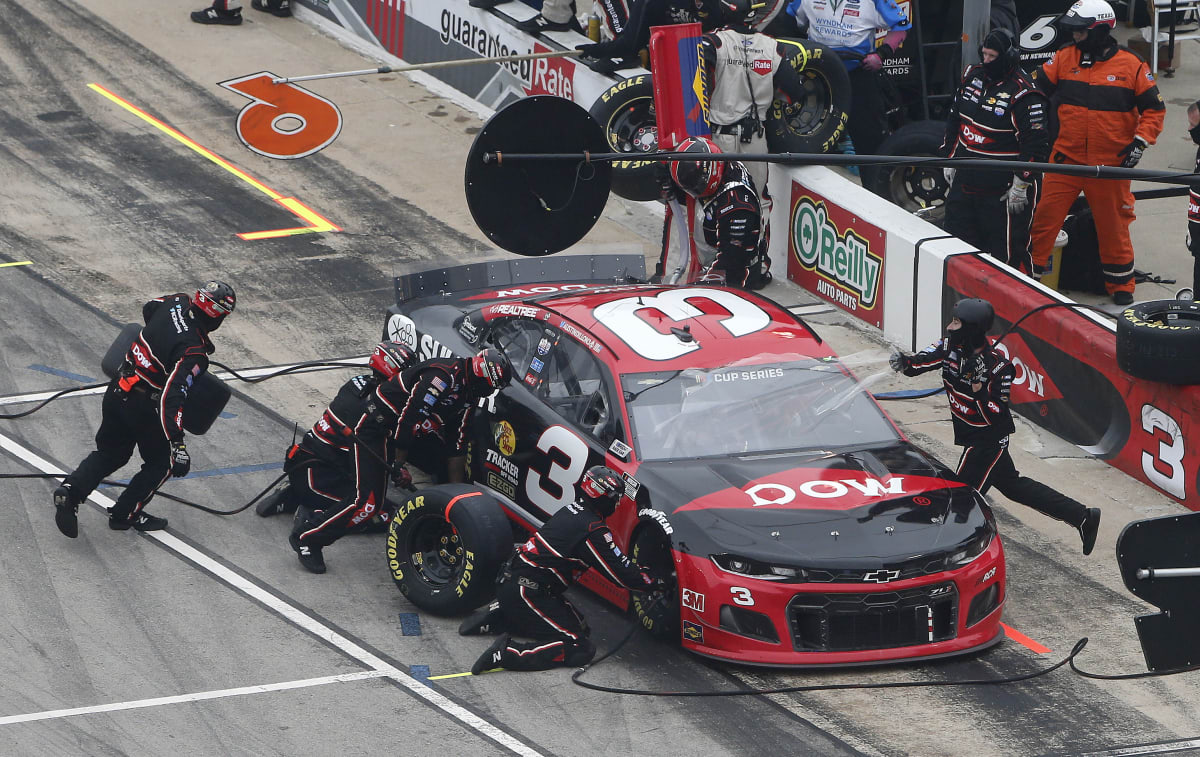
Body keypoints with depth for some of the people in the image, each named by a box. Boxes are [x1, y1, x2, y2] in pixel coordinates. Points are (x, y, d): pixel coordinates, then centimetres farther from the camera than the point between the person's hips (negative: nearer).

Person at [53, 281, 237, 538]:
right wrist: (178, 444, -32)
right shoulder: (193, 353, -27)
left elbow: (148, 309, 19)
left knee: (110, 452, 23)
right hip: (144, 407, -7)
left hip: (117, 390, 7)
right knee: (162, 462, 17)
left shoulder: (177, 303, -7)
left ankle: (71, 490, 3)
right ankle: (125, 515, 20)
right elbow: (173, 396, -33)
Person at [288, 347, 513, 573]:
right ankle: (307, 535, -4)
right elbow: (408, 420, -24)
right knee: (368, 501, -15)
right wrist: (400, 465, -14)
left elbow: (456, 444, 11)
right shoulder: (442, 377, -25)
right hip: (376, 426, -10)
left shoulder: (469, 391, 6)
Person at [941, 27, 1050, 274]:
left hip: (1002, 192, -8)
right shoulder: (973, 76, 7)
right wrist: (949, 156, 19)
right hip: (965, 178, 8)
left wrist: (1022, 184, -18)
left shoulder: (1023, 94, -18)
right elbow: (955, 118, 20)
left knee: (1007, 251, -5)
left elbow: (1036, 143, -19)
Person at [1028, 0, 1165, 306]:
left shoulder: (1131, 65, -5)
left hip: (1111, 163, -2)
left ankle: (1121, 286, 23)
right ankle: (1032, 273, 11)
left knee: (1114, 224, 8)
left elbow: (1154, 108, 1)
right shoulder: (1064, 58, 2)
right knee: (1045, 216, -2)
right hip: (1066, 157, 2)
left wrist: (1140, 142, -9)